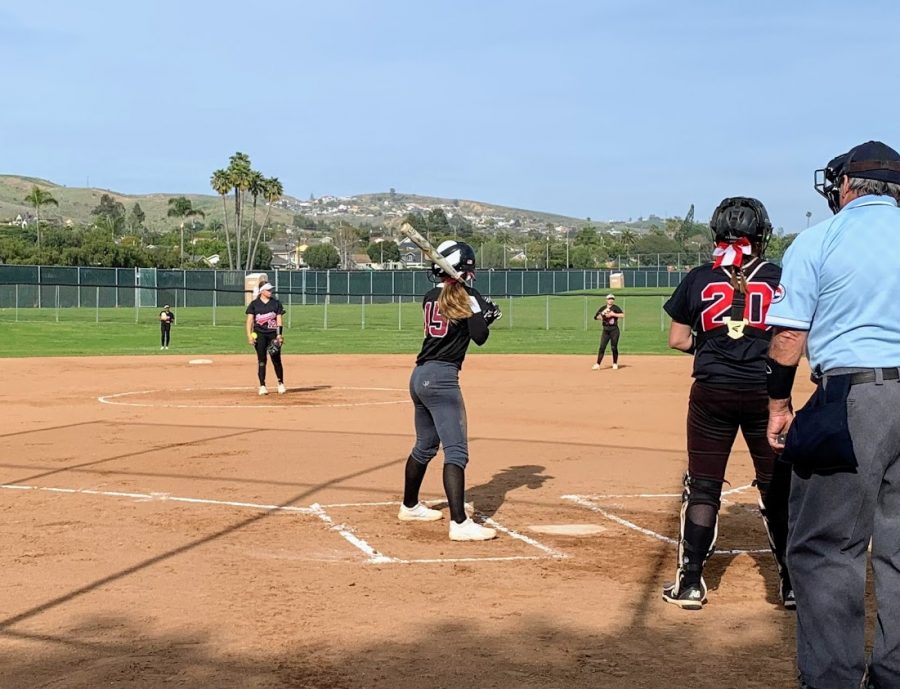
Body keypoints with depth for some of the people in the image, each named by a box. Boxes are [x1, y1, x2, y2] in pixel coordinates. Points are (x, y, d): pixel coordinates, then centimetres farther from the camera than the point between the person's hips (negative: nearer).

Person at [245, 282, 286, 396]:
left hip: (273, 334, 1)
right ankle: (262, 386, 4)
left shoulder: (276, 303, 8)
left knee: (276, 359, 1)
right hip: (259, 334, -1)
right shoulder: (254, 304, 4)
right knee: (261, 360, -1)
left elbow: (279, 320, 4)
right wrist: (249, 335, -12)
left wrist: (279, 335, -6)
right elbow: (250, 320, 0)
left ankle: (281, 384, 15)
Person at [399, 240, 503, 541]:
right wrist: (487, 314, 8)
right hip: (442, 379, -8)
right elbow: (480, 337, -10)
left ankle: (409, 506, 37)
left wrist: (483, 313, 18)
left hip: (420, 376, 8)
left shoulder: (430, 297, 12)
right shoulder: (468, 297, -8)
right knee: (456, 450, -11)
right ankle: (460, 524, -19)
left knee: (425, 445, 24)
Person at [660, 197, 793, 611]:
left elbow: (677, 340, 4)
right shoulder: (780, 279, -2)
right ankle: (793, 584, 17)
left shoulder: (699, 279, 1)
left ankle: (690, 583, 10)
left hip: (712, 394, 0)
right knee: (778, 487, 11)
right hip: (765, 394, 0)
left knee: (702, 487, 9)